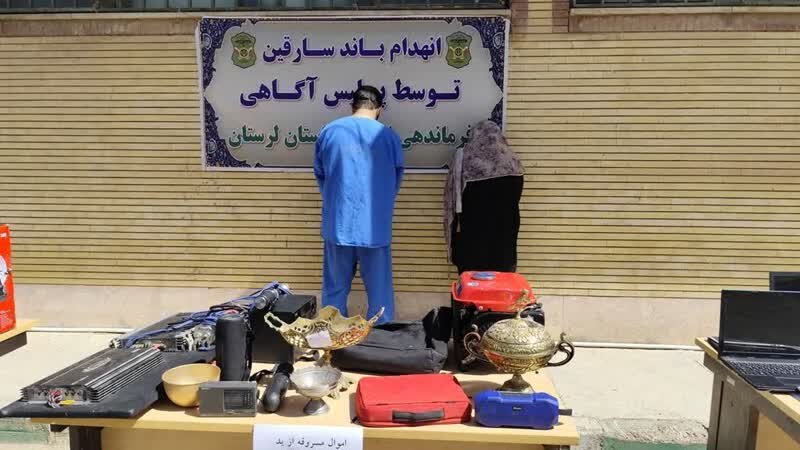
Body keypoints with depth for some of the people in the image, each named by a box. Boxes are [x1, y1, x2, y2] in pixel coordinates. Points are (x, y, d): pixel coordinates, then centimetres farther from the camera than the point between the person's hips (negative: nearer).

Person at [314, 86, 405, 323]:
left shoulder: (328, 131, 1)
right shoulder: (389, 136, -2)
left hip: (337, 225, 2)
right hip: (375, 227, -1)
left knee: (335, 290, 14)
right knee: (380, 291, 10)